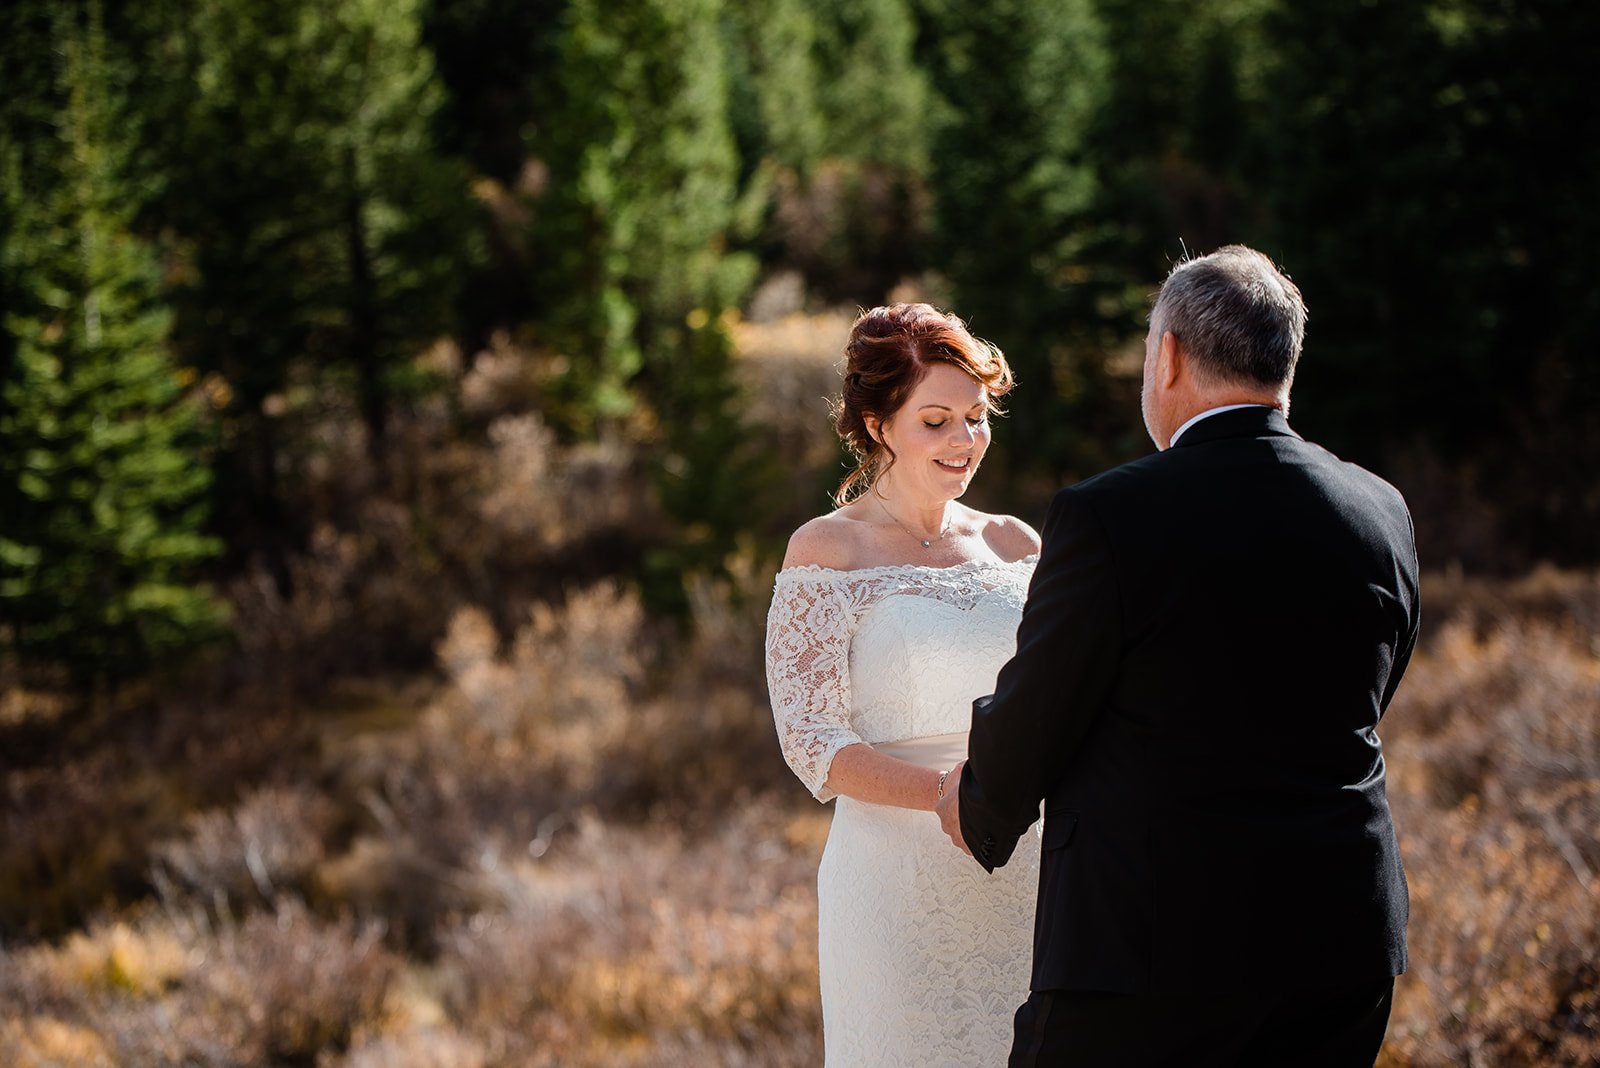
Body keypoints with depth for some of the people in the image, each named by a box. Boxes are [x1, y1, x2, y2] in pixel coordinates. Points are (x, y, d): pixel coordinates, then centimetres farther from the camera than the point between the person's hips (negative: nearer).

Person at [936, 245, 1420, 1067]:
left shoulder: (1108, 515, -13)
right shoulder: (1382, 515, 5)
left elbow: (1029, 724, -5)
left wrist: (982, 816, 18)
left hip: (1156, 939, -5)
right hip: (1344, 939, 6)